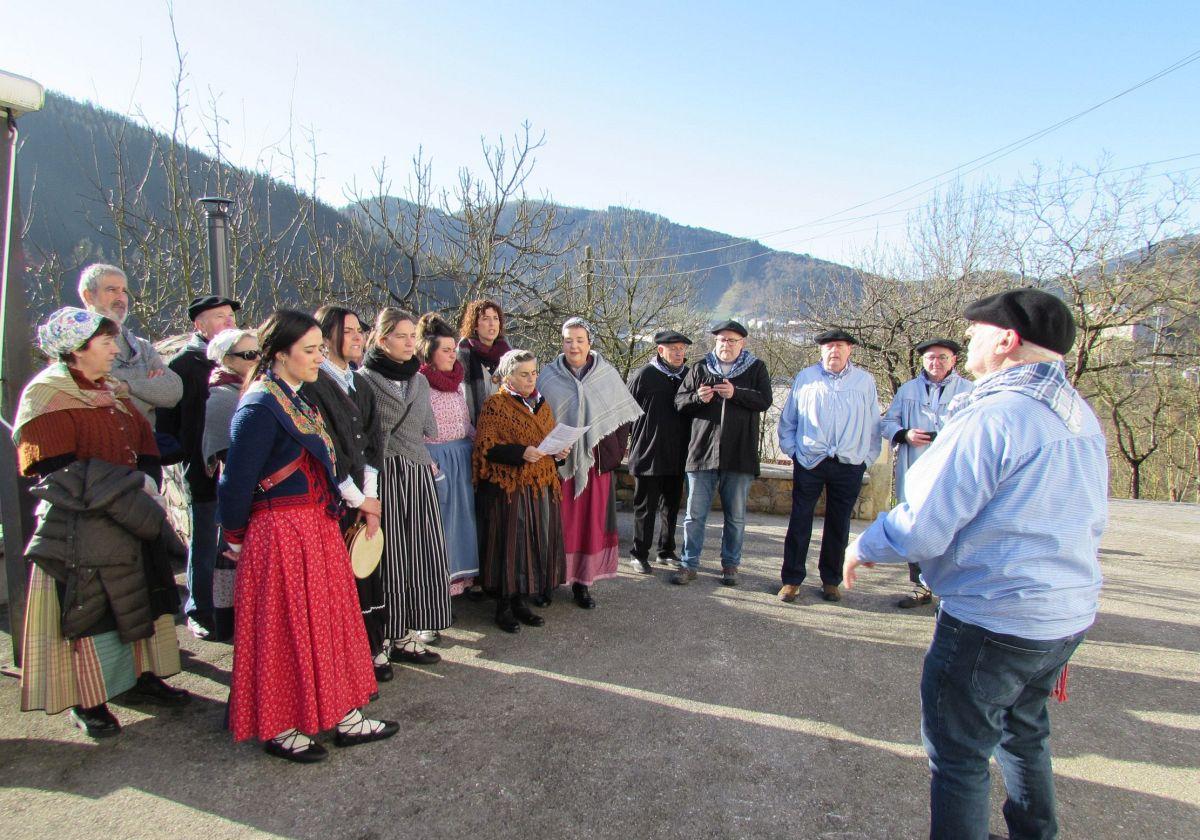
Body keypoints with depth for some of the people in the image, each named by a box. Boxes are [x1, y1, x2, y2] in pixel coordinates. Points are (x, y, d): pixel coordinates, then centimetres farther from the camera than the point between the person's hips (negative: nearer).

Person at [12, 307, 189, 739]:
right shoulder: (46, 397, -10)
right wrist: (121, 500, -21)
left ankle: (142, 678, 29)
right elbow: (54, 473, -17)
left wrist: (139, 490, -1)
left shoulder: (112, 393, 13)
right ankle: (87, 702, 14)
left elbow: (144, 449, 16)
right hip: (80, 530, -8)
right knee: (86, 608, 1)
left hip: (131, 524, 8)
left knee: (143, 601, 14)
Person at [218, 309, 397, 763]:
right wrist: (236, 537, -5)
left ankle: (343, 717, 27)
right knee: (284, 629, 4)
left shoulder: (297, 401, 11)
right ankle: (279, 729, 22)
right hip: (280, 534, -9)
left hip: (318, 529, 9)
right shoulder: (260, 407, -17)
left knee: (330, 621, 15)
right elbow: (235, 482, -16)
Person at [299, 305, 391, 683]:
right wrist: (358, 499, -10)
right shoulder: (312, 384, -11)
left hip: (363, 499, 7)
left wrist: (370, 497, -2)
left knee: (367, 571, 9)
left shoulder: (360, 384, 13)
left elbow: (372, 441, 8)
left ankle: (372, 650, 21)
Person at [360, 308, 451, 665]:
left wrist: (428, 461, 13)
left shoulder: (420, 380, 16)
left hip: (417, 475, 6)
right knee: (390, 555, -4)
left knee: (420, 554, 3)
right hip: (383, 475, -6)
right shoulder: (365, 379, -3)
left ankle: (407, 635, 12)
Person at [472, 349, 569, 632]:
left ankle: (520, 601, 21)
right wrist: (521, 453, -23)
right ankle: (503, 606, 11)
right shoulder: (494, 405, -5)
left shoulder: (541, 404, 14)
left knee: (538, 542, 8)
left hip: (541, 487, 6)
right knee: (509, 543, -2)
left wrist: (559, 451, -1)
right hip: (508, 488, -6)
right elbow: (486, 446, -11)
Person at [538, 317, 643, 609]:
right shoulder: (549, 376, 2)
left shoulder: (607, 374, 3)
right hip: (558, 461, -1)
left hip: (595, 460, 1)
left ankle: (583, 582, 12)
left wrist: (614, 452, -2)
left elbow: (623, 415, 6)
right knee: (560, 520, 3)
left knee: (592, 519, 3)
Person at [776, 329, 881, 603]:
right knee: (799, 523, 1)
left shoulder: (865, 381, 6)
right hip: (809, 462, -1)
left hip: (849, 465, 1)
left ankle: (831, 580, 23)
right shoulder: (806, 377, 5)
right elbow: (787, 419, 9)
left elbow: (874, 425, 9)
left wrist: (868, 458, 5)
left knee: (838, 526, 10)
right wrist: (791, 450, 3)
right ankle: (791, 579, 10)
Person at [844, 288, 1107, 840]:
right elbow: (1091, 525, 16)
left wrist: (863, 548, -6)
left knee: (958, 756, 7)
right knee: (1024, 730, 28)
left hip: (993, 621, -9)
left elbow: (920, 528, -23)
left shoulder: (993, 416, -22)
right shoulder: (1082, 419, 6)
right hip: (1072, 614, 9)